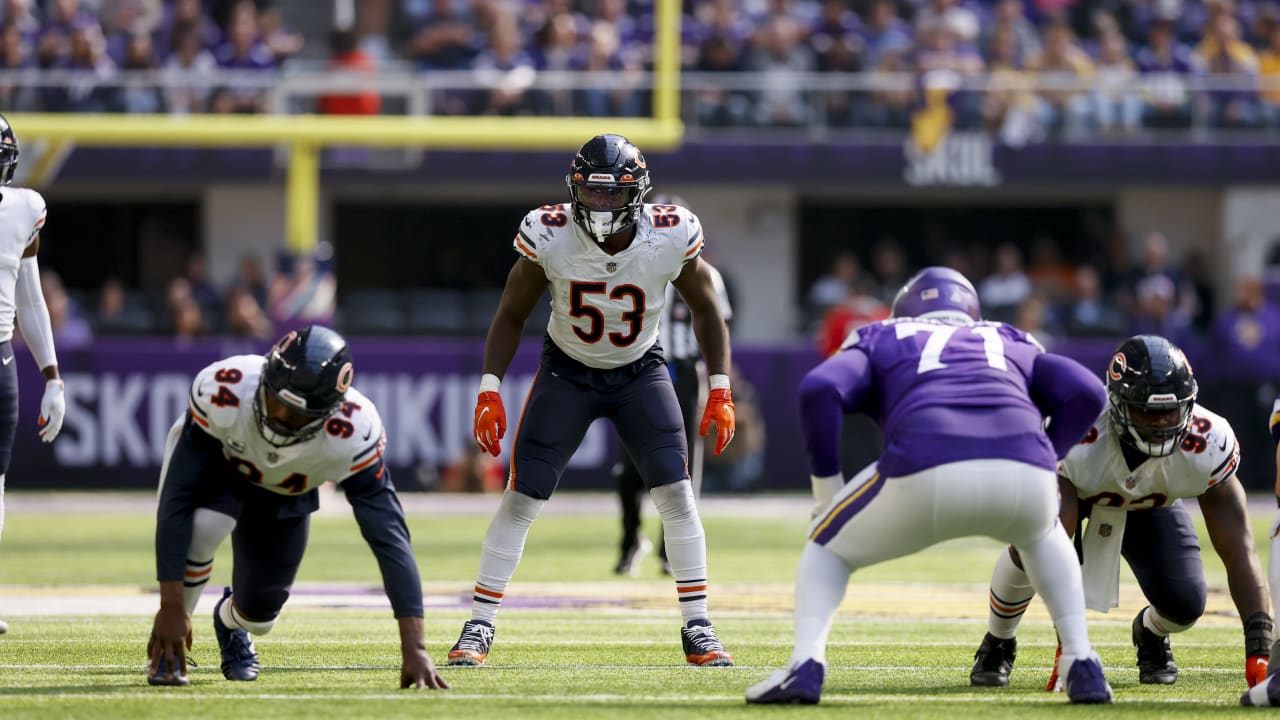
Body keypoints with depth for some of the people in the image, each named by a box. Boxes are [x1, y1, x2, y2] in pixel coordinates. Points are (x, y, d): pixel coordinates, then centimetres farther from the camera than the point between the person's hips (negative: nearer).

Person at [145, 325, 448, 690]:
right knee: (203, 526, -35)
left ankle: (230, 620, 43)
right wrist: (171, 607, -40)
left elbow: (388, 535, -38)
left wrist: (414, 647, -42)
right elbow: (176, 500, -38)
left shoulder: (352, 435, -39)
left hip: (285, 493, 2)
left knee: (259, 615, 2)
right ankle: (166, 646, -9)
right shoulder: (222, 395, -43)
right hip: (215, 466, -2)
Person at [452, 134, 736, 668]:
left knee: (676, 494, -12)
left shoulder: (671, 239, -24)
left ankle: (697, 630, -1)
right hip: (567, 372, 0)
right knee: (521, 498, -7)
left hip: (639, 373, 0)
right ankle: (478, 627, 3)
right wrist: (489, 390, -17)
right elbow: (512, 316, -9)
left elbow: (705, 309, -4)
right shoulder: (549, 237, -25)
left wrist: (719, 391, -9)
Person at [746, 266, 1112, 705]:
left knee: (829, 547, 26)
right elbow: (1086, 393, 19)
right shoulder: (1012, 346, 36)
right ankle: (1082, 664, 23)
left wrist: (826, 484, 21)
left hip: (925, 479, -2)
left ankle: (805, 665, 2)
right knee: (1041, 533, 39)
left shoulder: (882, 343, 31)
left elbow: (820, 390, 11)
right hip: (1026, 480, 2)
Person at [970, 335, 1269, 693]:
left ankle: (1151, 632, 22)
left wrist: (1259, 649, -42)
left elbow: (1238, 549, -33)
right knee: (1028, 550, -33)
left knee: (1185, 605, -19)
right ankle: (998, 643, 0)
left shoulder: (1207, 443, -36)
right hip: (1074, 488, -2)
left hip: (1151, 502, 2)